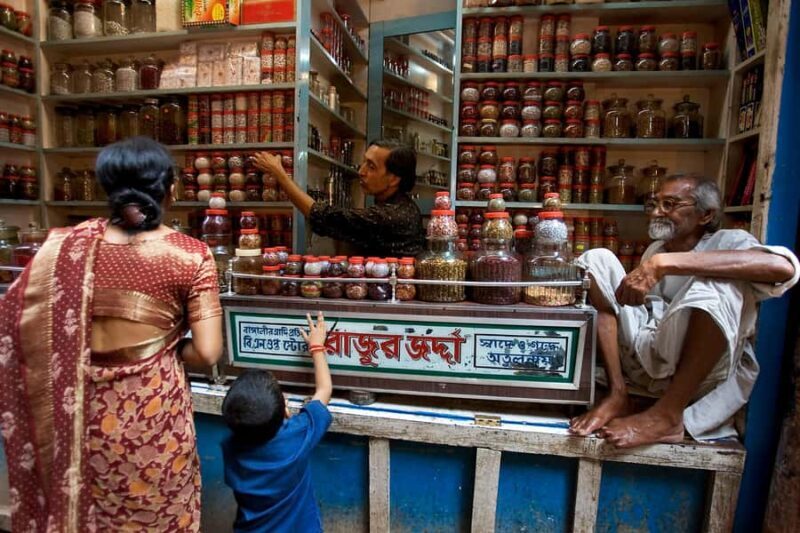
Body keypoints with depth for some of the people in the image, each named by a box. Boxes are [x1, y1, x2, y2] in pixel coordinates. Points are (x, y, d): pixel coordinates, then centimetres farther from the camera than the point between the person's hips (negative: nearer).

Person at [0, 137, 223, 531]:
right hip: (157, 408, -2)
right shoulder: (190, 255, -17)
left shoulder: (69, 246, -9)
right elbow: (207, 352, -18)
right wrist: (164, 352, 2)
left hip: (91, 411, 3)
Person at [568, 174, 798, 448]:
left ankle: (668, 415, -21)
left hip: (702, 370, -5)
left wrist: (662, 264, -33)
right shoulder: (654, 250, 18)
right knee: (597, 260, -3)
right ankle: (617, 395, -14)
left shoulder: (727, 241, -1)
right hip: (646, 360, 6)